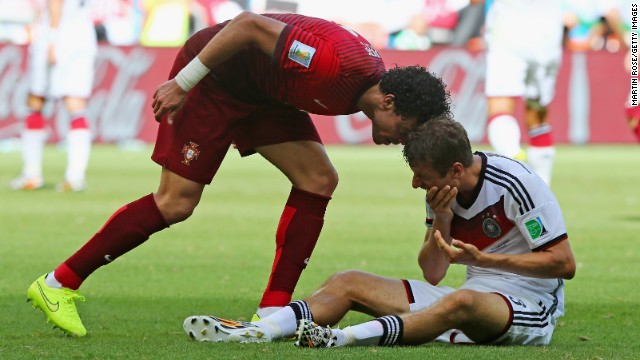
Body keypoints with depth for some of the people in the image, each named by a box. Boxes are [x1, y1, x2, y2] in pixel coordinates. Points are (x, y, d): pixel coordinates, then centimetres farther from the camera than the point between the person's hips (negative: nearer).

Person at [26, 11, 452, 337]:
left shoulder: (375, 79, -5)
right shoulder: (337, 65, -34)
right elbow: (251, 25, -33)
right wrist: (182, 83, -26)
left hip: (263, 92, 9)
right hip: (213, 76, -9)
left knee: (319, 179, -3)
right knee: (175, 203, -11)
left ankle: (272, 312, 0)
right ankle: (58, 284, 0)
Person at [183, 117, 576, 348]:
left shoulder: (514, 183, -16)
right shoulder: (442, 193, 5)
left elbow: (564, 263, -17)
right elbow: (432, 275, 6)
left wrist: (483, 259, -22)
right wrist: (441, 220, -12)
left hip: (530, 306, -8)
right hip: (475, 297, 8)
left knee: (462, 301, -44)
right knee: (348, 282, -1)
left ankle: (348, 338, -58)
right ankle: (256, 332, -24)